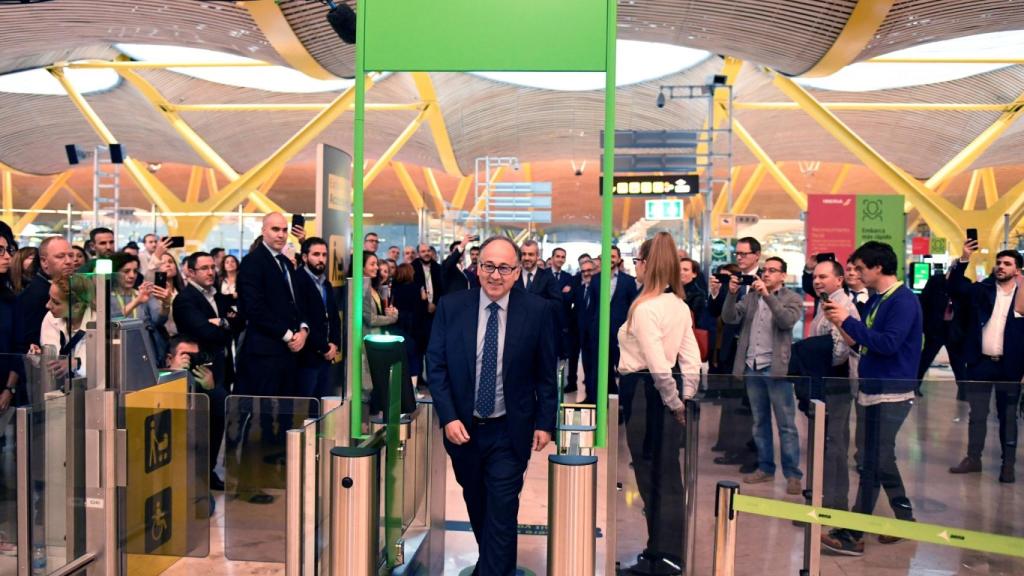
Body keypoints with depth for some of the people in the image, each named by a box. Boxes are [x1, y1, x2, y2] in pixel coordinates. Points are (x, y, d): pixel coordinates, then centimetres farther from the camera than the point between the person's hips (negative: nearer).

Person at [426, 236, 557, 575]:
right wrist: (448, 417, -13)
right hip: (463, 428, 3)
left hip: (509, 432, -2)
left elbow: (546, 373, -2)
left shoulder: (536, 311, -9)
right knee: (477, 507, 20)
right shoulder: (451, 307, -6)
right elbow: (436, 365, -4)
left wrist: (545, 421, -4)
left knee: (501, 513, -3)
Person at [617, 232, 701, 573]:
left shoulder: (644, 307, -17)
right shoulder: (680, 306, 8)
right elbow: (691, 360, 5)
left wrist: (674, 403, -11)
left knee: (651, 476, 4)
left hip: (645, 393, -8)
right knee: (667, 475, 16)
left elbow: (658, 366, -22)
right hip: (667, 394, 8)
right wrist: (684, 399, 6)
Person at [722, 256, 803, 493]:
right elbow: (729, 318, 3)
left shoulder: (792, 298, 1)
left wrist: (767, 295, -22)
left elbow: (787, 321, -18)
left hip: (776, 368, -5)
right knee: (760, 422, 12)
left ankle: (793, 474, 2)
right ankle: (765, 468, 21)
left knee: (786, 424, -2)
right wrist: (732, 294, -12)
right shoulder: (751, 296, 13)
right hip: (752, 367, 5)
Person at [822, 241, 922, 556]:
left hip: (891, 394, -9)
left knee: (873, 463, -5)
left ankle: (852, 533, -1)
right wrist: (844, 325, 0)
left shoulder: (903, 300, -14)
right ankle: (904, 518, 30)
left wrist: (849, 321, -20)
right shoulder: (875, 300, 12)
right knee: (878, 459, 16)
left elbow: (888, 343, -25)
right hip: (870, 390, 9)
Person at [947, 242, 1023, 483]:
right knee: (977, 414, 10)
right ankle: (973, 459, 19)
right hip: (980, 363, 2)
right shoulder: (982, 289, 4)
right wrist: (964, 259, -19)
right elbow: (955, 287, -9)